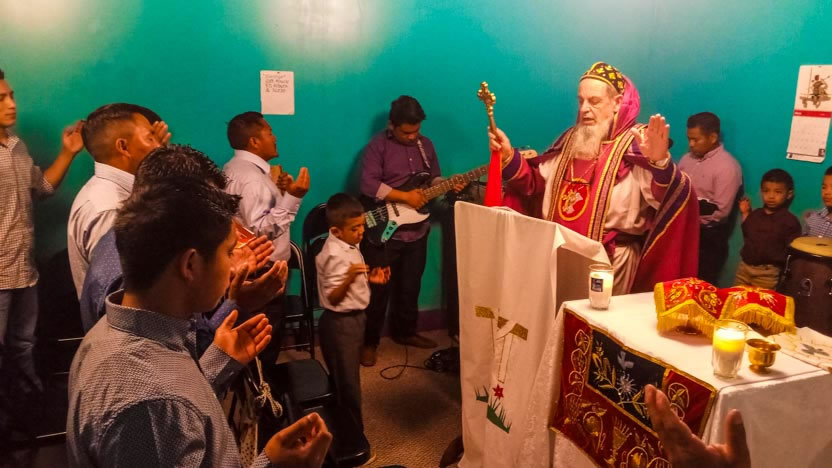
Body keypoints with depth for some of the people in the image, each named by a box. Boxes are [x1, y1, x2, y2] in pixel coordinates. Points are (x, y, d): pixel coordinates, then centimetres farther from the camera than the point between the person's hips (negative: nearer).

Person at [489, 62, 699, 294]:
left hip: (609, 260, -5)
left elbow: (667, 197, -21)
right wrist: (509, 157, 3)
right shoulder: (571, 139, 13)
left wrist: (660, 161, -41)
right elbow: (537, 185, 16)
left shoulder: (637, 143, -7)